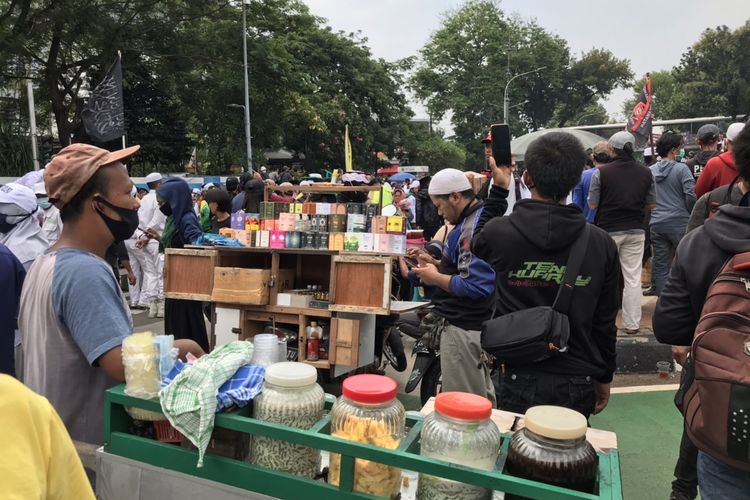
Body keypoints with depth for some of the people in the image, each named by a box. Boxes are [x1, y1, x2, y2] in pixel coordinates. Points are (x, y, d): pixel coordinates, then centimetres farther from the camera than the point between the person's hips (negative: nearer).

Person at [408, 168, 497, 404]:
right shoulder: (471, 221, 12)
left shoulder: (474, 227, -22)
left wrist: (435, 278, -16)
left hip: (463, 329, -11)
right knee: (482, 401, 22)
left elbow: (475, 286, -29)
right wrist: (434, 263, 9)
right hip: (471, 324, 11)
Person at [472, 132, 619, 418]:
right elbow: (605, 321, 1)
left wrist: (498, 190, 18)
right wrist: (604, 377, 14)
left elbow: (479, 242, 15)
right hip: (577, 385, 2)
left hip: (520, 382, -1)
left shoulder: (499, 232, -12)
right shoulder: (602, 244, -7)